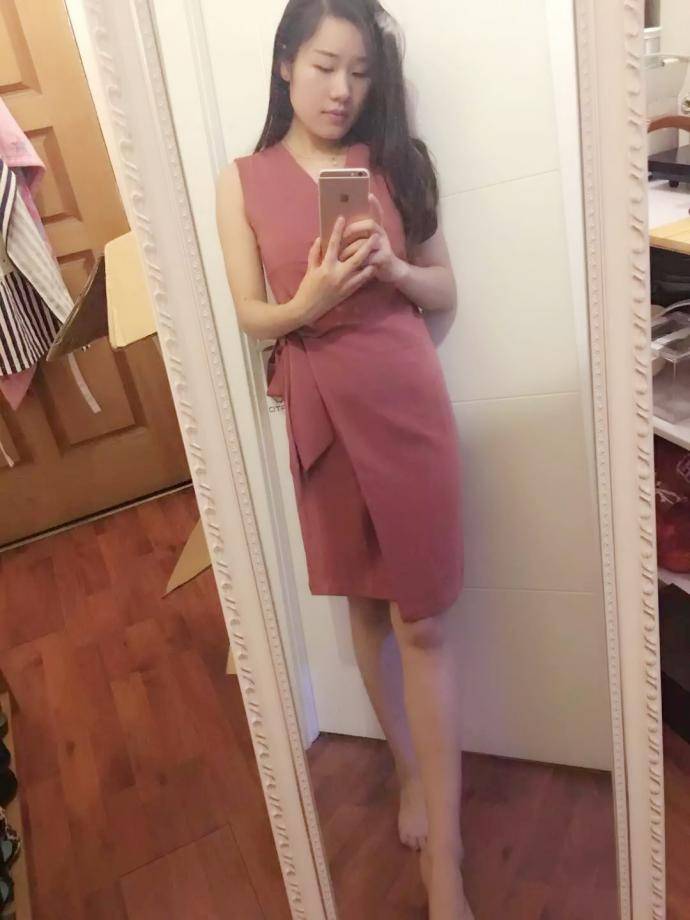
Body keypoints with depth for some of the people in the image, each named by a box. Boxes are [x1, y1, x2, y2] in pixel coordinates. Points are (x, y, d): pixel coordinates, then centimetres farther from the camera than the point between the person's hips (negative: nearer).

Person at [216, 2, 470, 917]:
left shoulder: (394, 161, 6)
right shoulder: (243, 180, 3)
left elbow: (445, 291, 8)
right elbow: (249, 317, 1)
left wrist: (393, 269, -12)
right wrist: (306, 304, -19)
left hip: (407, 402, 0)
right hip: (320, 411, 1)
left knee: (423, 620, -1)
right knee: (367, 604, 14)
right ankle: (409, 767, 38)